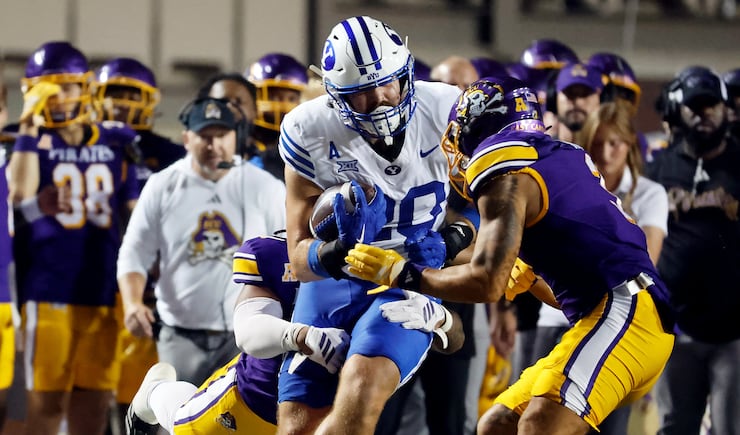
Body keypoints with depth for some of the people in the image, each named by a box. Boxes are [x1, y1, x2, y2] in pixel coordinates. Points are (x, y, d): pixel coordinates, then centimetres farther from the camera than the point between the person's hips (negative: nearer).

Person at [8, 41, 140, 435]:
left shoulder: (115, 144, 12)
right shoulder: (29, 141, 0)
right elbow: (20, 195, -20)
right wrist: (28, 130, -15)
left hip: (103, 294, 4)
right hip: (49, 294, -4)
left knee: (94, 401, 5)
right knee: (47, 400, -4)